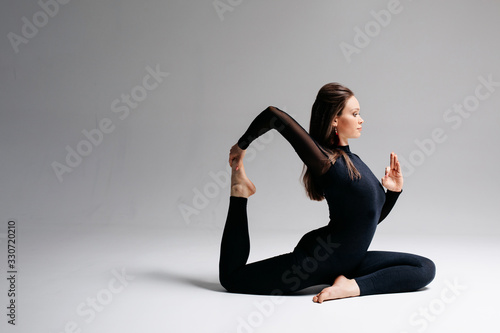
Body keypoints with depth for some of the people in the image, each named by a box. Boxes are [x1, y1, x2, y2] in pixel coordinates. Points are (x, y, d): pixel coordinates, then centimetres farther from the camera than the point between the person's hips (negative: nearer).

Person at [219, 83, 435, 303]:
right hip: (318, 260, -8)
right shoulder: (324, 160, -18)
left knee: (425, 268, -1)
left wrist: (394, 191, 2)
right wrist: (242, 146, -19)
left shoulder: (353, 161, 8)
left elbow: (373, 218, 16)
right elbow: (273, 114, -29)